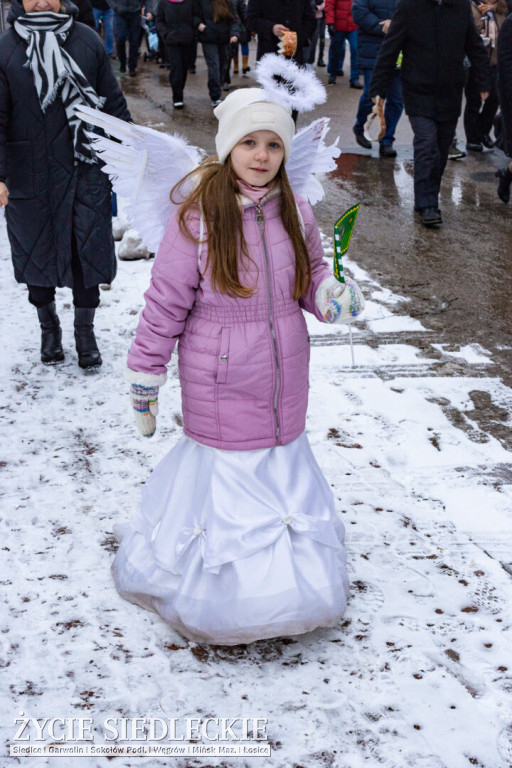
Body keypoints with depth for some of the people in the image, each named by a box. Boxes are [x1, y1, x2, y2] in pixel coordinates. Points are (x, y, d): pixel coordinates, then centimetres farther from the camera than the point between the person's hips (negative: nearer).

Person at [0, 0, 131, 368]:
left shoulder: (87, 41, 0)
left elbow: (114, 104, 6)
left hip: (86, 172, 0)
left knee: (87, 253, 6)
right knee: (37, 254, 12)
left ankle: (85, 331, 25)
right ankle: (49, 326, 34)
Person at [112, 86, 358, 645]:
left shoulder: (295, 212, -1)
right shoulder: (196, 217, -14)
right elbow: (165, 303, -7)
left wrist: (332, 294, -8)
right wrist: (144, 381, -2)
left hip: (283, 385, 4)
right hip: (220, 385, -4)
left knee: (282, 458, 10)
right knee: (227, 470, 2)